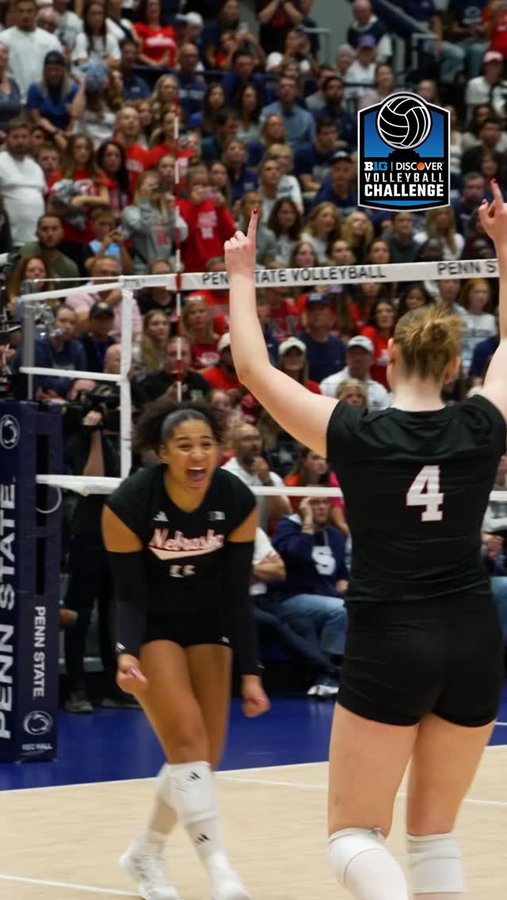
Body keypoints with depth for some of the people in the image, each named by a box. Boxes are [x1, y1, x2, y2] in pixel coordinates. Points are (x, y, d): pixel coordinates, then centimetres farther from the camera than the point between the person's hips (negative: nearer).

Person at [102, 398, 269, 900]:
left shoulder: (238, 502, -19)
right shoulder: (129, 504, -27)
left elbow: (237, 596, -10)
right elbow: (130, 595, -19)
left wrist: (250, 673, -12)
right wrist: (126, 655, -36)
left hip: (206, 624, 4)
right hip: (152, 626, -4)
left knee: (205, 755, 3)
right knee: (187, 742, -20)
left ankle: (145, 854, 26)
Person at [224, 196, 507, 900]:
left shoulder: (356, 437, -7)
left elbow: (252, 368, 2)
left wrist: (242, 274, 12)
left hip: (389, 646, -4)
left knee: (354, 834, 4)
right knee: (435, 834, 15)